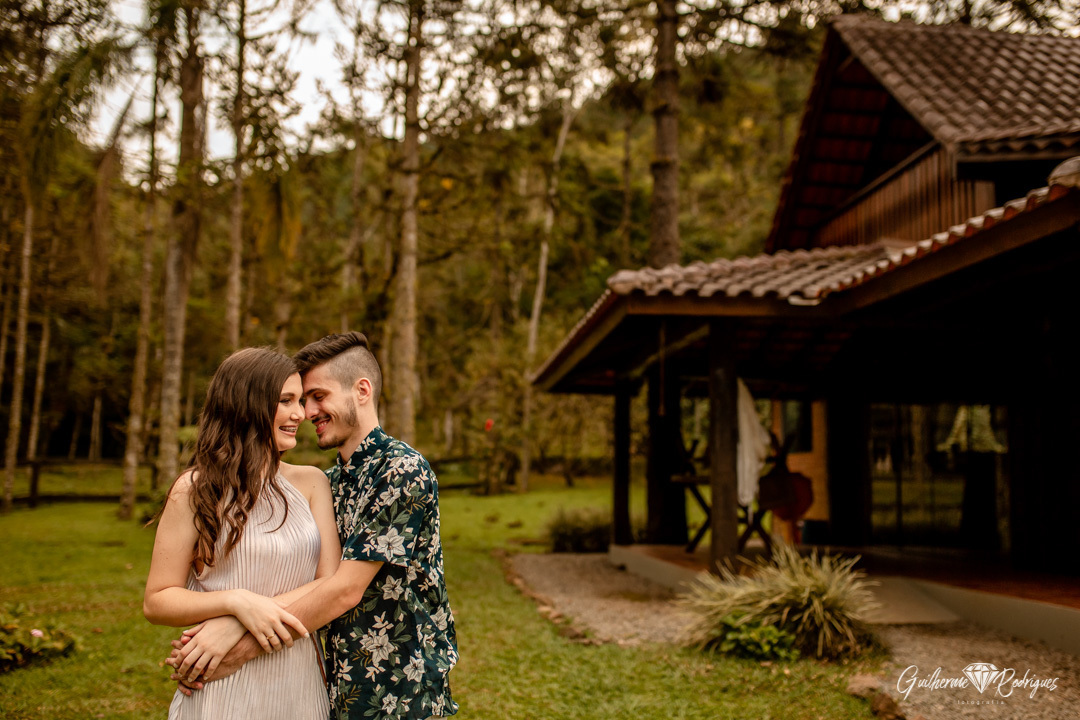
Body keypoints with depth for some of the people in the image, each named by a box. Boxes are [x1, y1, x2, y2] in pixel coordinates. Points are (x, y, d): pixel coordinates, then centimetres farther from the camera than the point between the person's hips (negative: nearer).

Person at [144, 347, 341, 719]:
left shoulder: (310, 482, 2)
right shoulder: (195, 491, -5)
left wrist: (234, 626, -17)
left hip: (299, 687, 3)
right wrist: (237, 602, -22)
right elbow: (156, 601, -4)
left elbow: (332, 585, -5)